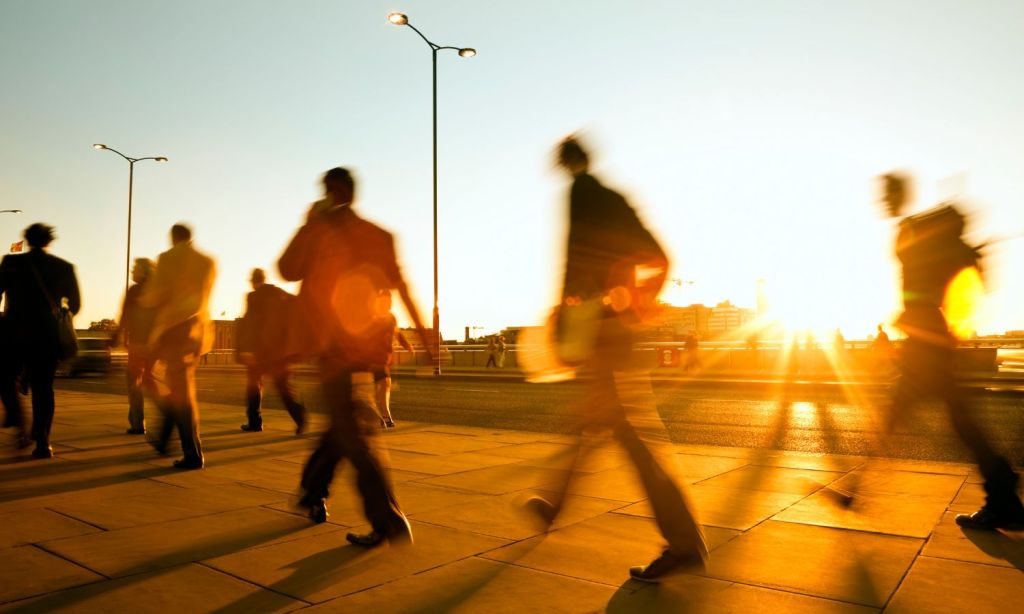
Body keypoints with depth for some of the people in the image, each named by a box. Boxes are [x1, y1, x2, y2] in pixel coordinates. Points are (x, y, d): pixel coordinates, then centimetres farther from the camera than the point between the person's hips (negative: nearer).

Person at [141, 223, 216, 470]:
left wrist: (143, 300, 11)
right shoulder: (208, 262, 9)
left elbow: (157, 295, -10)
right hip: (199, 328, 5)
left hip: (174, 328, -5)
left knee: (181, 391, -3)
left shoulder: (168, 258, -6)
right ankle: (163, 439, 32)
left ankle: (193, 454, -5)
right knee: (179, 387, 20)